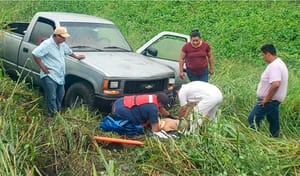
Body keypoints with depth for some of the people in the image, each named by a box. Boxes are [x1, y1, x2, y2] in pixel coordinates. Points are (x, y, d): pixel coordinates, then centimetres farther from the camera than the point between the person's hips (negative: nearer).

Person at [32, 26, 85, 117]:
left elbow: (69, 51, 32)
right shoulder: (47, 44, -17)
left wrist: (77, 56, 36)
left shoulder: (62, 44, 10)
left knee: (60, 96, 18)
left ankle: (58, 112, 32)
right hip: (49, 76, -9)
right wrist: (42, 67, -19)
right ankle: (53, 115, 3)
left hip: (60, 76, 9)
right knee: (52, 97, -5)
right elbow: (35, 54, -22)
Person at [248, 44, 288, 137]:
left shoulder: (274, 66, -23)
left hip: (269, 101, -10)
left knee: (252, 119, -7)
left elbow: (275, 84, -34)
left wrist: (266, 99, -23)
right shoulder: (279, 63, 11)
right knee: (273, 122, 17)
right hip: (273, 100, 10)